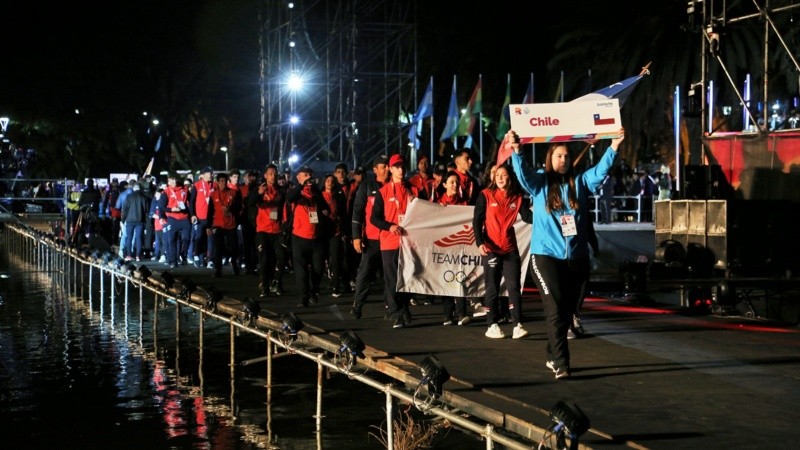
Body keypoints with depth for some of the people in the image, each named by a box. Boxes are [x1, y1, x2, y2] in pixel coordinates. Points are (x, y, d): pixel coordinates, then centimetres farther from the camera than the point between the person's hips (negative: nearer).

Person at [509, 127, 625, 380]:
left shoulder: (580, 183, 9)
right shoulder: (539, 183, 2)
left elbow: (600, 171, -2)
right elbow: (522, 172, -15)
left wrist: (613, 148, -17)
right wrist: (516, 152, -33)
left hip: (576, 257, 4)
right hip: (546, 255, -4)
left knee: (567, 311, 10)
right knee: (555, 309, -11)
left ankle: (553, 357, 24)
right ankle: (561, 363, -11)